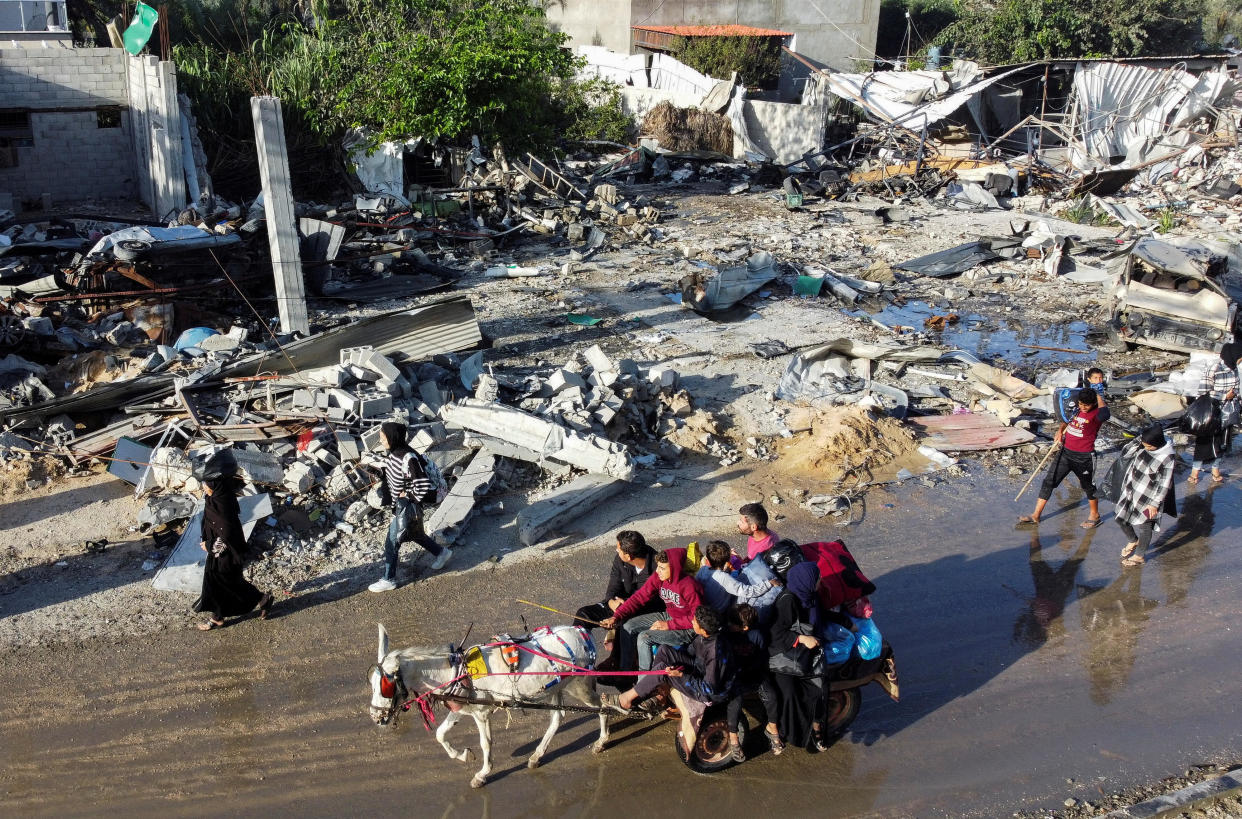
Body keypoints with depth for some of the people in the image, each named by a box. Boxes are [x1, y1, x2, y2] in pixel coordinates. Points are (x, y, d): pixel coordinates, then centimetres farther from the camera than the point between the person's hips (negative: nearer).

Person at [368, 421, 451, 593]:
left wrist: (408, 495, -19)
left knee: (391, 543, 2)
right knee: (415, 534, 26)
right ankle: (442, 552, 45)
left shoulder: (409, 458, -30)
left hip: (407, 509, -9)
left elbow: (424, 485, -31)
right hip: (397, 504, 9)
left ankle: (389, 580, 18)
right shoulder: (393, 452, -3)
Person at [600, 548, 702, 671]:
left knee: (644, 637, -22)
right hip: (667, 615, 8)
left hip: (687, 629, -8)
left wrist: (668, 625, -23)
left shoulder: (688, 586, -28)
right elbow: (639, 597, -5)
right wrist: (616, 617, -13)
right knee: (627, 626, -2)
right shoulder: (658, 578, -8)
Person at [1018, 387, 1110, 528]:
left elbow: (1106, 413, -43)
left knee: (1088, 486, 12)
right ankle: (1036, 515, 10)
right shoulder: (1076, 410, 2)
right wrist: (1060, 430, 1)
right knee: (1048, 481, 4)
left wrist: (1098, 396, -25)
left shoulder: (1096, 414, -18)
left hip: (1084, 457, -6)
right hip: (1066, 452, 6)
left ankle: (1095, 516, 36)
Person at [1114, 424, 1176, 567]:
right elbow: (1124, 453, -1)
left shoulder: (1167, 457, -23)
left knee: (1141, 527, 7)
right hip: (1130, 492, 7)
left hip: (1147, 499, -7)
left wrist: (1155, 504, -16)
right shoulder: (1143, 447, -7)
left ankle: (1138, 556, 31)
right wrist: (1138, 441, -16)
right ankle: (1132, 541, 45)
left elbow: (1164, 484, -19)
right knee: (1120, 518, 17)